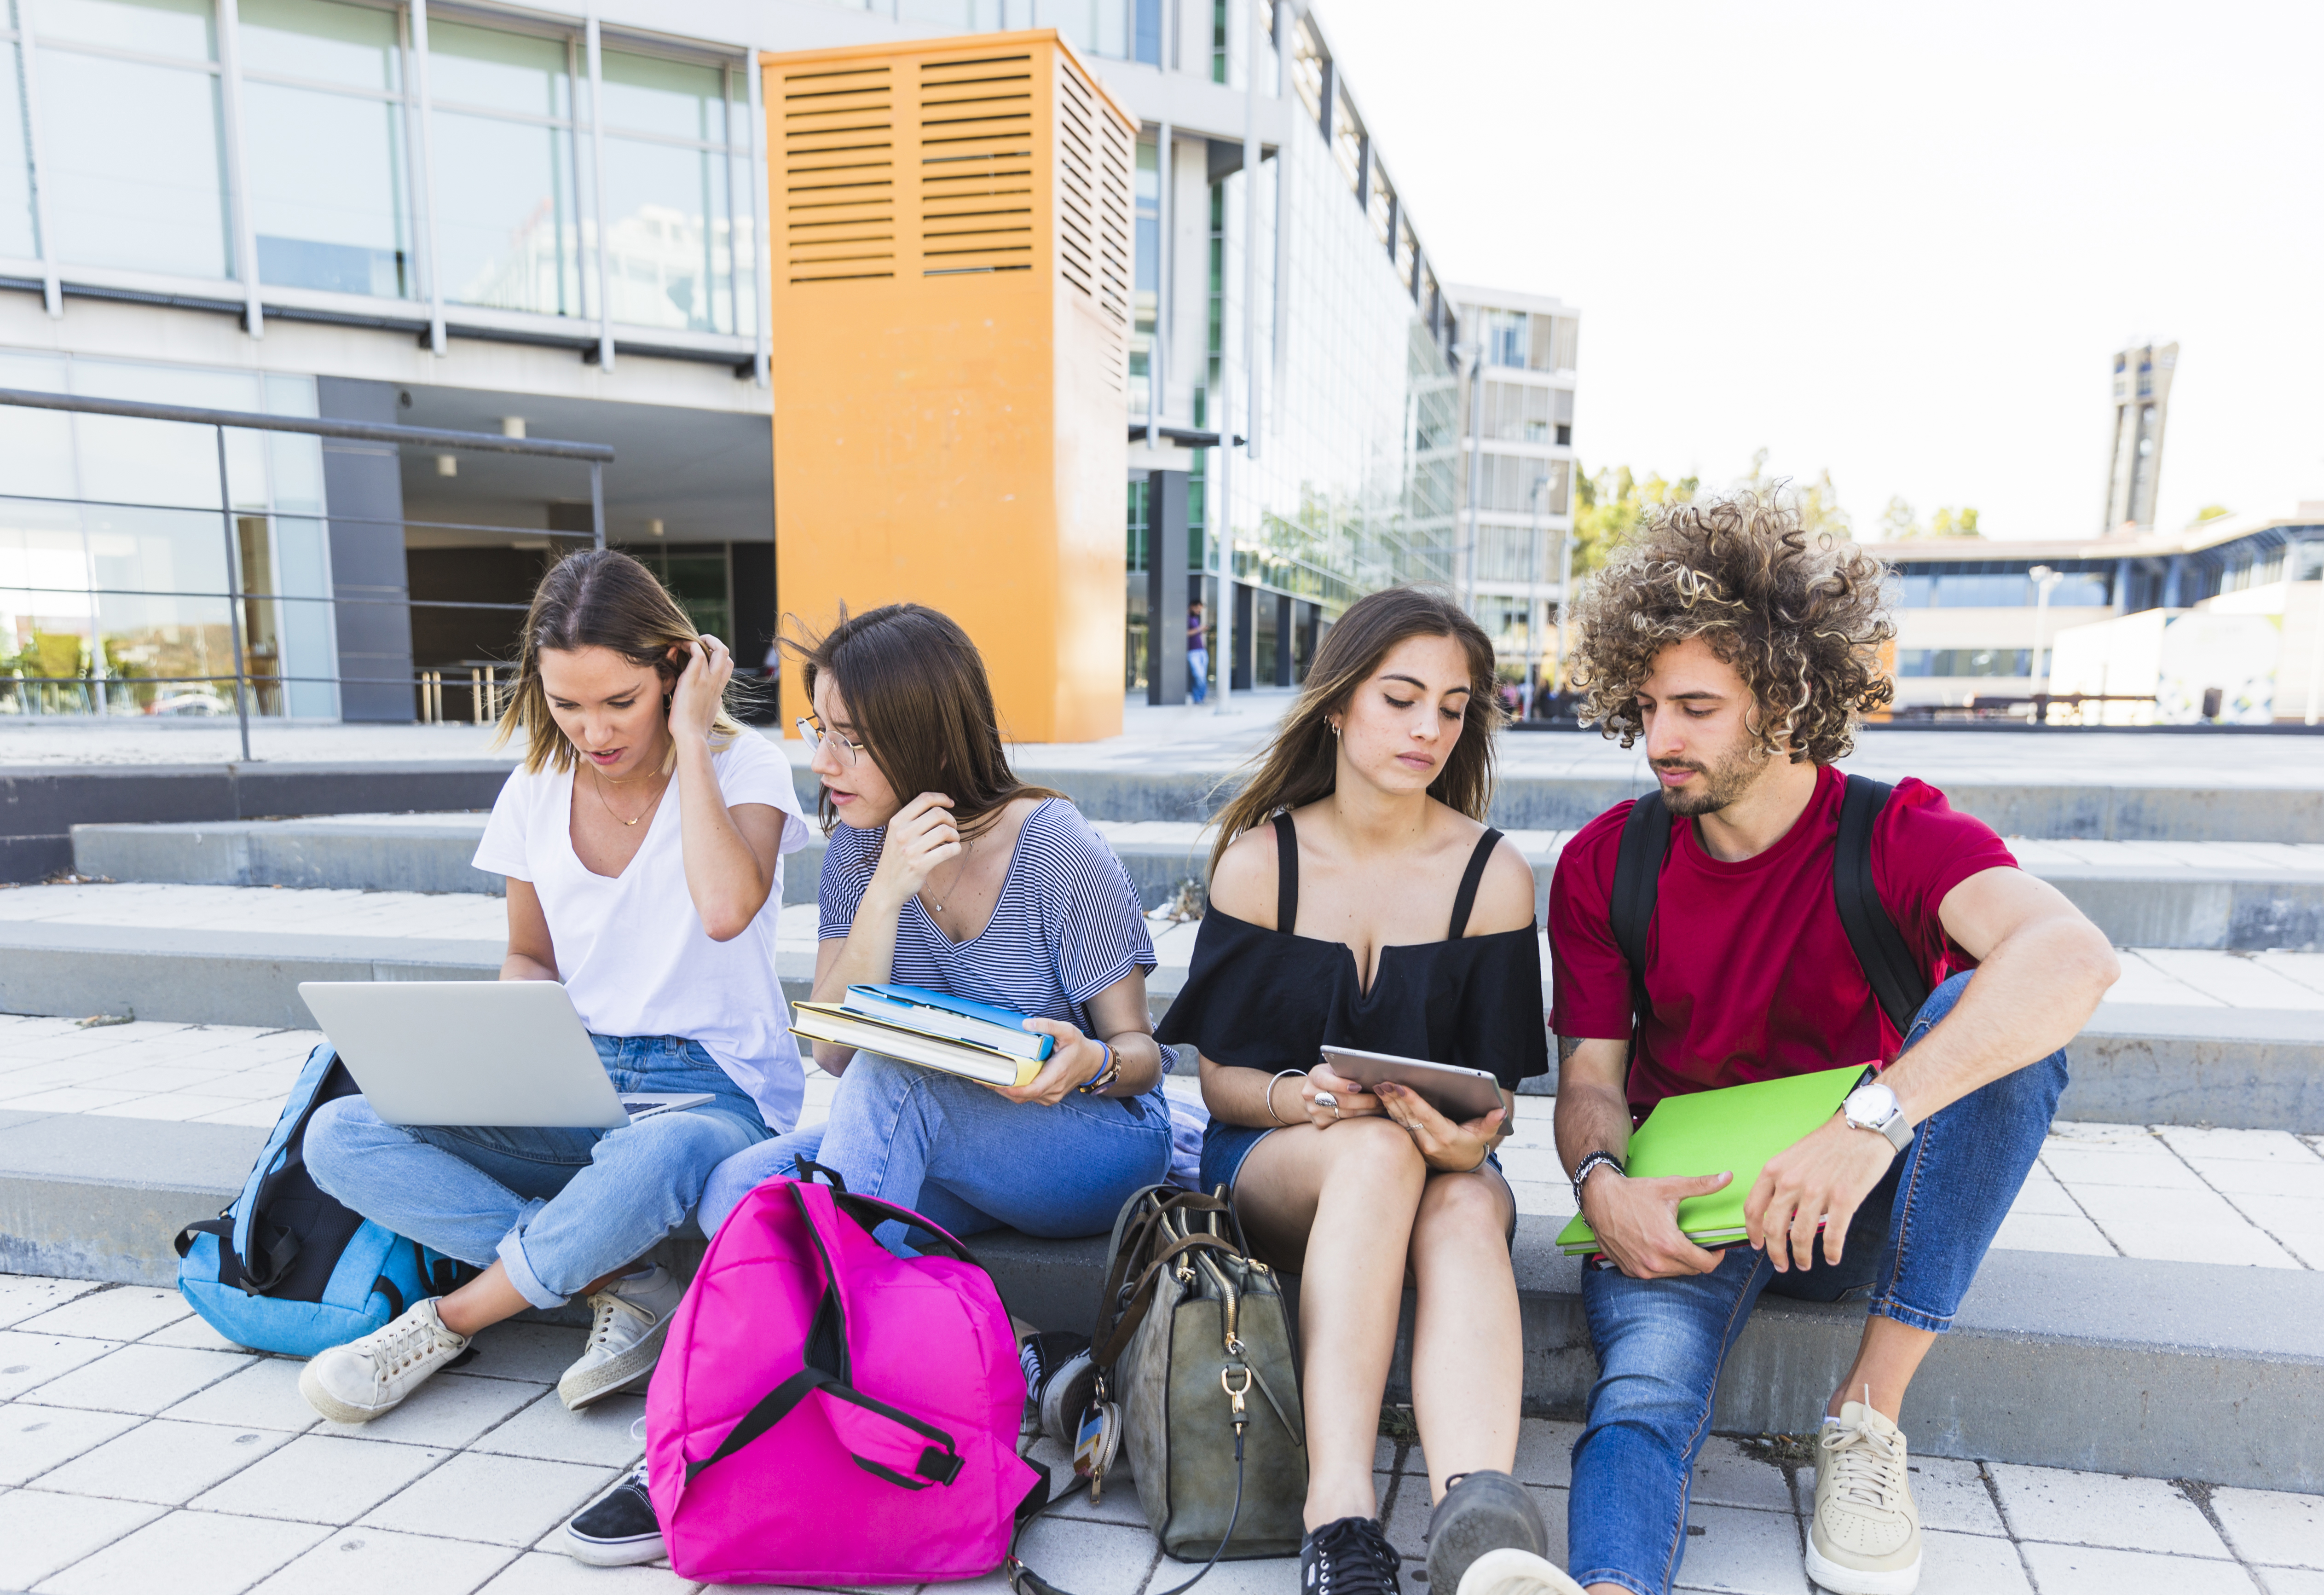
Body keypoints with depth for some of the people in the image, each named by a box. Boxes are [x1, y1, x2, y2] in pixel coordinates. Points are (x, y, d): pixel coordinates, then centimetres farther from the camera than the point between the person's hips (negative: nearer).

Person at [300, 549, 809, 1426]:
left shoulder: (741, 765, -9)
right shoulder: (537, 788, 5)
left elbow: (727, 910, -30)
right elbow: (528, 959, 16)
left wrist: (690, 740, -20)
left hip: (714, 1090, -5)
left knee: (648, 1164, -40)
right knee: (338, 1137, -14)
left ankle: (450, 1320, -10)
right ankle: (625, 1286, -16)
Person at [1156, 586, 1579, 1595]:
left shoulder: (1492, 872, 1)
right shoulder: (1258, 858, -1)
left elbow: (1495, 1086, 2)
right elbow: (1217, 1076, 0)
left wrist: (1470, 1135, -23)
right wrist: (1301, 1098, -23)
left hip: (1437, 1169, 1)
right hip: (1270, 1163, -1)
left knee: (1466, 1209, -35)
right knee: (1377, 1150, -36)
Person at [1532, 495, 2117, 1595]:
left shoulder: (1896, 836, -12)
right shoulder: (1604, 865, -3)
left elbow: (2073, 955, -34)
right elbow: (1590, 1072, -2)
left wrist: (1871, 1122, -47)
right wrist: (1601, 1184, -26)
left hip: (1864, 1212, 0)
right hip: (1678, 1203, 1)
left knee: (1994, 1018, -28)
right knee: (1645, 1389, -32)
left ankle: (1868, 1418, -23)